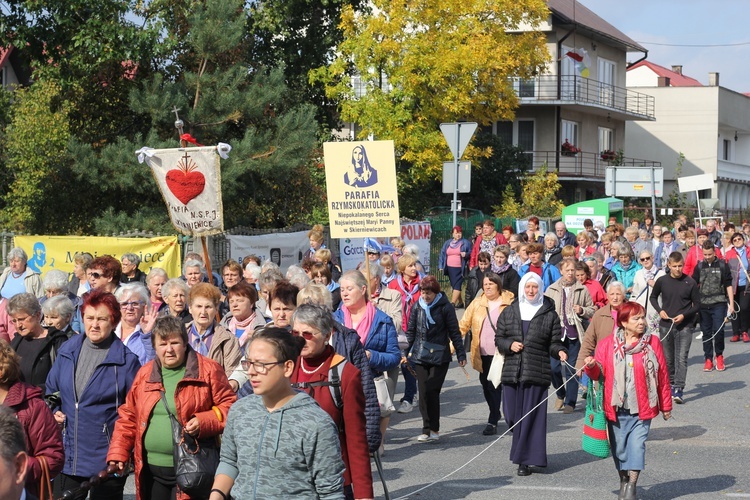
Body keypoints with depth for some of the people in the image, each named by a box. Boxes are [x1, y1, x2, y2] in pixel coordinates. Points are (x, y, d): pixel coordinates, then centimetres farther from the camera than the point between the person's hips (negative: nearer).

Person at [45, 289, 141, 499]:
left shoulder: (126, 360, -8)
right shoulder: (67, 351, 7)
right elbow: (51, 389, 20)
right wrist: (54, 411, 3)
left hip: (107, 458, -4)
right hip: (67, 456, 4)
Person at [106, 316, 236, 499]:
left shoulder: (208, 370, -3)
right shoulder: (145, 373, 11)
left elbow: (229, 406, -2)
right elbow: (129, 417, 13)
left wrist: (204, 422, -18)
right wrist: (118, 454, 4)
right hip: (150, 471, 5)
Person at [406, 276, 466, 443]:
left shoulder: (445, 307, -4)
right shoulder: (417, 307, 6)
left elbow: (454, 332, 0)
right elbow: (410, 331, 13)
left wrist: (461, 354, 0)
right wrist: (405, 352, 8)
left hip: (440, 356, -4)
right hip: (420, 356, 4)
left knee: (432, 392, -7)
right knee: (423, 393, 1)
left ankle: (432, 429, 3)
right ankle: (428, 429, 8)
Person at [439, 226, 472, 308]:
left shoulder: (466, 243, 3)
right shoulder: (447, 243, 14)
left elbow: (471, 254, 2)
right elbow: (442, 254, 13)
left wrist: (466, 255, -19)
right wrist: (441, 266, 6)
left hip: (459, 268, -5)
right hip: (450, 268, 5)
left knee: (457, 285, -13)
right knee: (454, 286, 9)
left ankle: (452, 303, -20)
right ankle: (460, 302, 22)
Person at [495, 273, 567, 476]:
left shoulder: (549, 314, 5)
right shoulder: (509, 312, 11)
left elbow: (554, 342, 6)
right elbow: (498, 338, 14)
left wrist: (560, 352, -15)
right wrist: (509, 345, -6)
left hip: (537, 373, -2)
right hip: (512, 372, 2)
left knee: (531, 417, -4)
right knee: (511, 415, 2)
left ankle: (525, 461, 2)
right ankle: (523, 453, 27)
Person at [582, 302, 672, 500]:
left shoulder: (652, 343, -1)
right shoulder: (608, 344, 0)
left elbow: (662, 376, 3)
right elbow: (598, 372, 3)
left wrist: (666, 405, 7)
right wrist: (591, 366, -22)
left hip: (642, 409, -1)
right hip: (616, 408, 1)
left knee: (637, 444, -8)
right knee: (619, 446, 10)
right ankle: (624, 481, 28)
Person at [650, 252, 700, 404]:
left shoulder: (690, 282, -6)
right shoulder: (662, 281, 0)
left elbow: (697, 304, 1)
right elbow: (653, 297, 16)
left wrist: (684, 315, -13)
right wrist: (660, 310, -2)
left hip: (684, 326, -2)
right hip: (665, 326, 2)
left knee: (682, 358, -9)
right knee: (668, 359, 11)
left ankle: (678, 390, -13)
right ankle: (670, 384, 28)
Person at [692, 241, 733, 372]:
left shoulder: (722, 265, 2)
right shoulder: (699, 267, 8)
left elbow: (728, 285, 3)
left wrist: (731, 303, -2)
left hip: (719, 303, -2)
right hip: (703, 304, 3)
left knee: (718, 330, -10)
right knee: (706, 332, 5)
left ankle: (719, 356, 10)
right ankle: (708, 359, 13)